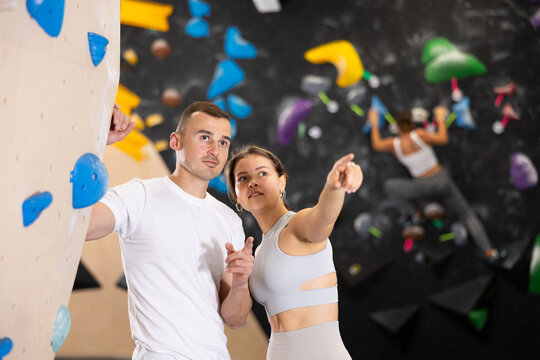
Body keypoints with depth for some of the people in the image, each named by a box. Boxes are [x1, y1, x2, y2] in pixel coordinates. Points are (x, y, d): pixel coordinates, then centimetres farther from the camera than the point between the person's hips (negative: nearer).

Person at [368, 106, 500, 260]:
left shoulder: (394, 144, -9)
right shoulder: (418, 135, -17)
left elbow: (376, 145, 10)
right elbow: (443, 139, -15)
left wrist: (374, 124, 23)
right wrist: (441, 118, -1)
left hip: (423, 187, 0)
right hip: (442, 181, 0)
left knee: (389, 186, 23)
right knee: (466, 213, 16)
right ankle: (488, 250, 7)